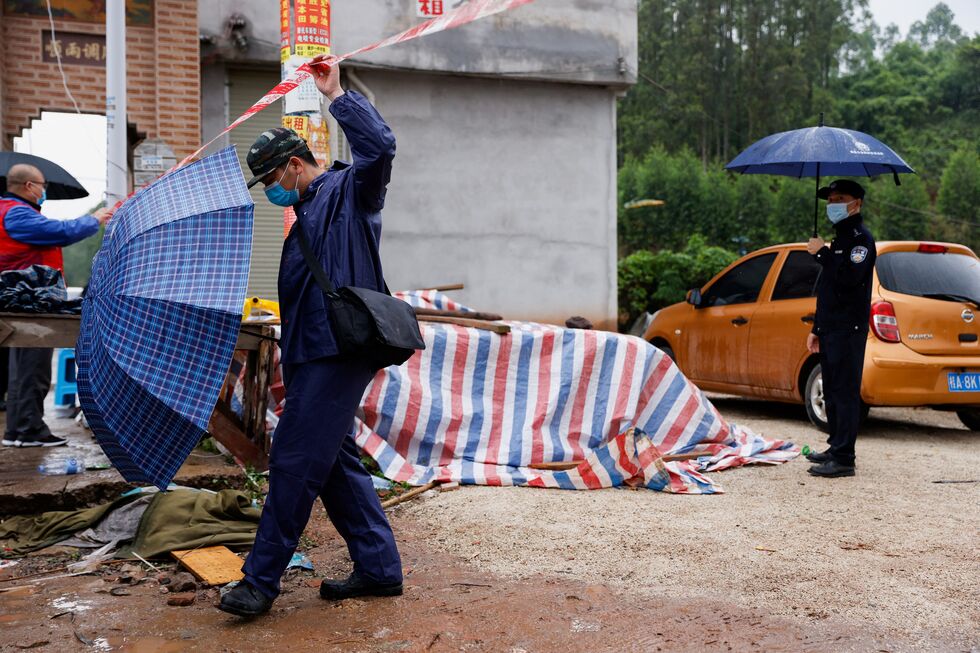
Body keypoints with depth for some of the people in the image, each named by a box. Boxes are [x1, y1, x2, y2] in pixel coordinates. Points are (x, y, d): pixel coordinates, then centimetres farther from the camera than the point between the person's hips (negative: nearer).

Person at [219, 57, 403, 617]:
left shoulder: (350, 190, -1)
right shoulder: (307, 215, 25)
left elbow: (381, 146, -23)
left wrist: (337, 94, -15)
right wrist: (291, 363, 24)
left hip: (339, 350, -10)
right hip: (315, 352, 10)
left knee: (295, 461, -8)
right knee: (336, 460, 11)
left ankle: (262, 579, 1)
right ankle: (379, 567, 18)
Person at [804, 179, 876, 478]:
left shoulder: (861, 238, -8)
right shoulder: (839, 239, 23)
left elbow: (850, 277, -25)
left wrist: (823, 253, -17)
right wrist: (817, 329, 23)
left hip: (848, 330, -10)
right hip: (830, 330, 10)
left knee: (845, 393, -10)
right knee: (832, 393, 13)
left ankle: (844, 459, -9)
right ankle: (836, 448, 21)